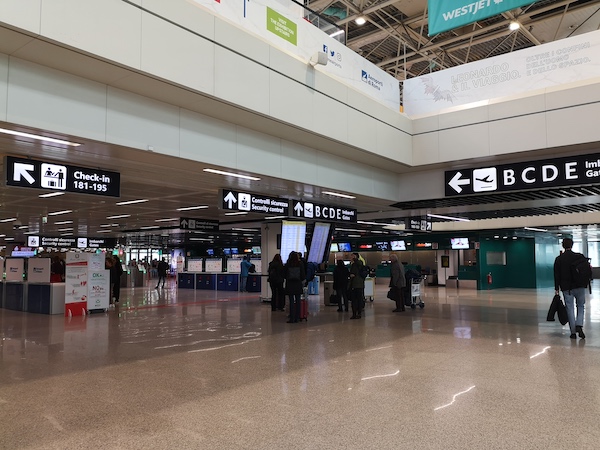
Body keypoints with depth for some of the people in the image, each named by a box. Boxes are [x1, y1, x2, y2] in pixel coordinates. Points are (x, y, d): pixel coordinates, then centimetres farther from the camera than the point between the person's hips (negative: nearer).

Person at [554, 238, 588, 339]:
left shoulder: (559, 259, -2)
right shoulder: (580, 256, -3)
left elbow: (556, 275, -1)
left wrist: (557, 289, 4)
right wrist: (587, 282, 18)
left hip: (566, 288, 0)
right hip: (580, 287, 0)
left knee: (570, 309, 5)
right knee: (581, 306, 15)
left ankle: (573, 332, 5)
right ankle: (579, 326, -3)